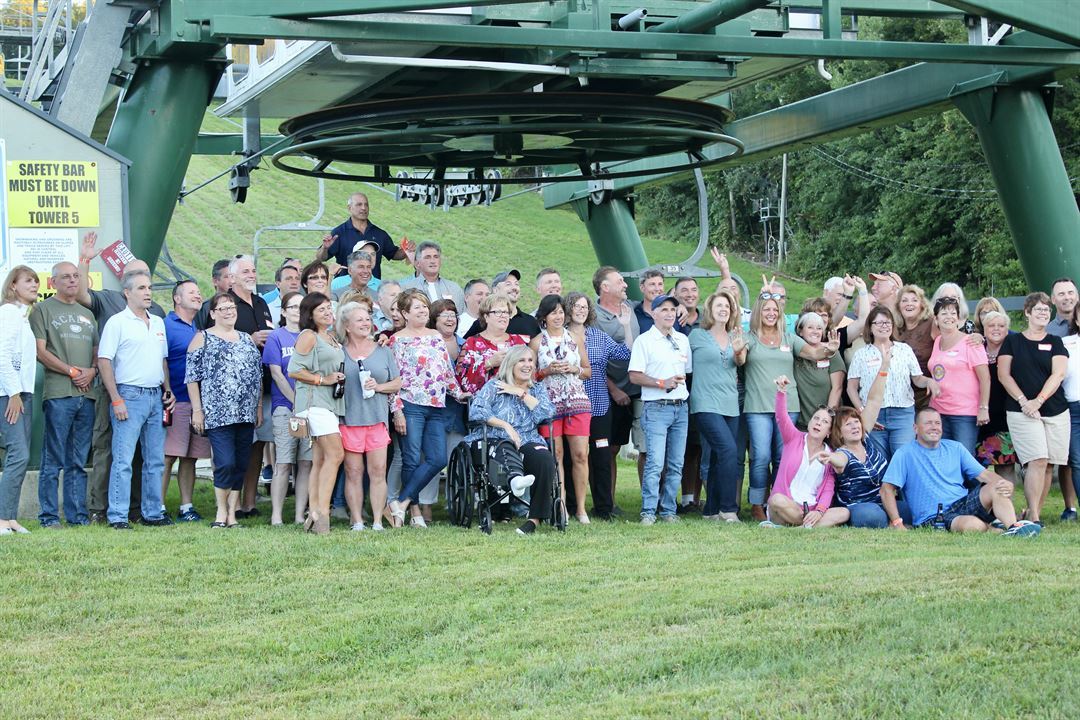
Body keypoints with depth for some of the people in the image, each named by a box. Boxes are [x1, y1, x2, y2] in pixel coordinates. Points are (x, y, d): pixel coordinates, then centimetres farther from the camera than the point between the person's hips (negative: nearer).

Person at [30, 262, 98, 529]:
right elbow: (40, 351, -5)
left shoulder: (87, 314, 22)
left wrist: (92, 371, -1)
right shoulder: (43, 309, 4)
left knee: (78, 461, 8)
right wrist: (72, 371, -11)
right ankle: (49, 515, -2)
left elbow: (97, 351, 21)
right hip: (58, 393, -5)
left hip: (86, 394, 6)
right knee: (53, 460, -5)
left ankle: (77, 514, 11)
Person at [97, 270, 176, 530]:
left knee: (155, 460, 9)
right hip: (130, 396, -7)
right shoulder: (117, 322, -5)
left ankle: (152, 513, 16)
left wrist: (167, 389, 10)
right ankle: (118, 516, -6)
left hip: (156, 397, 7)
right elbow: (104, 361, -9)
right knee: (123, 460, -8)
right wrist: (116, 399, -14)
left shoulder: (158, 322, 16)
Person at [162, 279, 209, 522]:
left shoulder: (200, 329, 18)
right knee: (167, 456, -7)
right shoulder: (166, 326, -4)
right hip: (177, 401, -7)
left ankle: (187, 507, 14)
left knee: (190, 456, 9)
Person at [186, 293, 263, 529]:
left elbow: (258, 375, 20)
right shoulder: (203, 338, 2)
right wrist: (197, 410, -8)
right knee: (225, 463, -12)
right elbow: (192, 377, -2)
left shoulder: (247, 339, 18)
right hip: (217, 414, -5)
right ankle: (221, 512, 3)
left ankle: (232, 513, 12)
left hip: (246, 414, 5)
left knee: (241, 465, 5)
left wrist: (259, 406, 14)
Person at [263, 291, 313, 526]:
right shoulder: (276, 337, 4)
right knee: (283, 463, -5)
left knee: (306, 463, 2)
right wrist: (297, 401, -9)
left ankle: (300, 515, 6)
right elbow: (276, 373, -3)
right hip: (285, 407, -3)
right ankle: (276, 516, -1)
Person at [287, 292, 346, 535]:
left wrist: (340, 379, 15)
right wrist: (323, 379, -12)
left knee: (320, 460, 5)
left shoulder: (332, 338, 21)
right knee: (335, 454, -18)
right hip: (314, 401, -9)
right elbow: (294, 370, -13)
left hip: (331, 403, 9)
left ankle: (313, 513, 5)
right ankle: (322, 511, -19)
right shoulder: (309, 336, -5)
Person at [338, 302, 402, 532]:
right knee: (353, 472, 0)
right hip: (349, 418, -1)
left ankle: (378, 521, 0)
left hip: (378, 418, 1)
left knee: (378, 471, -4)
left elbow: (397, 383, 12)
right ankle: (357, 521, 4)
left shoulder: (383, 351, 11)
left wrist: (378, 386, -4)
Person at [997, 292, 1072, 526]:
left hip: (1055, 410, 3)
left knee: (1048, 465, 0)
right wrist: (1023, 401, -11)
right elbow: (1003, 375, 2)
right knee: (1038, 460, -17)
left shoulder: (1055, 342, 11)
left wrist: (1038, 401, -13)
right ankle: (1033, 516, -17)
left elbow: (1058, 374, 0)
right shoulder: (1012, 341, 9)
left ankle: (1034, 512, 7)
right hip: (1021, 411, -3)